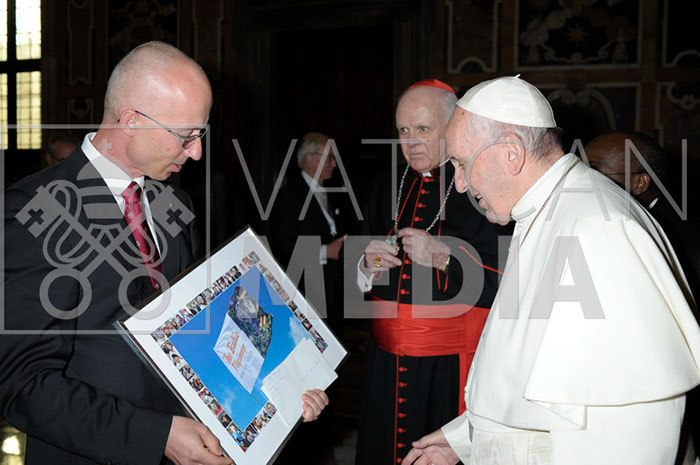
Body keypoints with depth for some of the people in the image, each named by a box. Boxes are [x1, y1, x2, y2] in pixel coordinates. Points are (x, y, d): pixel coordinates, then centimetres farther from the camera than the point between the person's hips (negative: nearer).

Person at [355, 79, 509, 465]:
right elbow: (360, 285, 16)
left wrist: (443, 257, -19)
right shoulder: (386, 189, 12)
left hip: (454, 364, -5)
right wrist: (368, 267, -5)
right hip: (388, 361, 5)